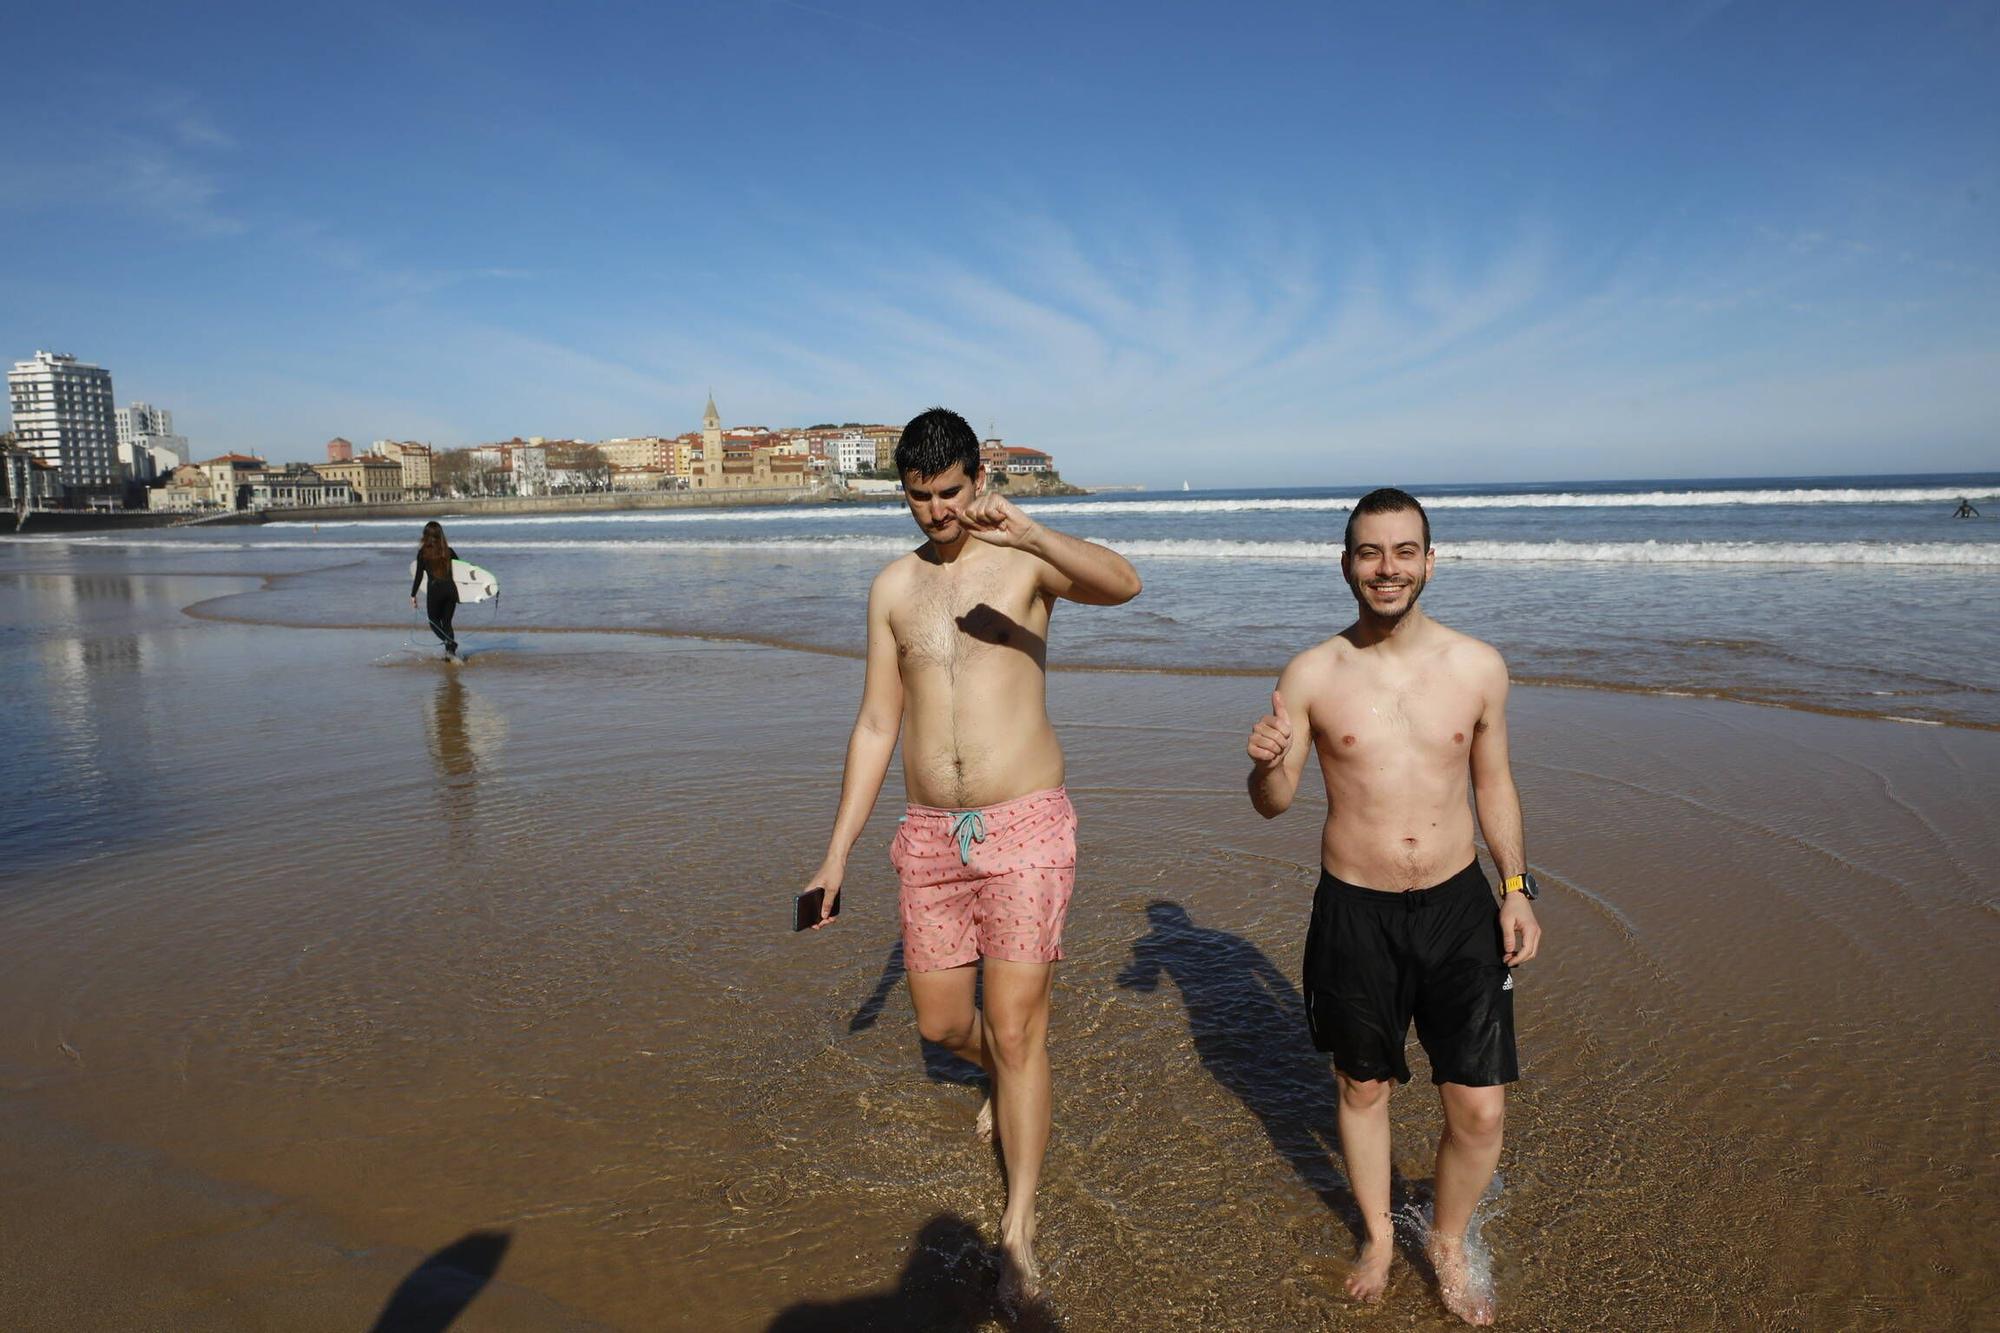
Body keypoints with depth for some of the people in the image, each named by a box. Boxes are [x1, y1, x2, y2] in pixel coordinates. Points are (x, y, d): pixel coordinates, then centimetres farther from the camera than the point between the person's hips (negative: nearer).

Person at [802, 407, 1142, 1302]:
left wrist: (1030, 533, -43)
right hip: (930, 834, 4)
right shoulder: (893, 586, 7)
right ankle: (1008, 1078, 50)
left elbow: (1123, 585, -27)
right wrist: (837, 854, 7)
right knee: (939, 1022, 14)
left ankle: (1018, 1228, 15)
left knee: (1016, 1028, -3)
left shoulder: (1026, 562, -5)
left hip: (1025, 827, -4)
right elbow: (876, 726, 9)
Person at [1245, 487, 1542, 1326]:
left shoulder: (1478, 666, -2)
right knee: (1362, 1088, 17)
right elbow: (1273, 805, -2)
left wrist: (1516, 888, 5)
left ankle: (1448, 1245, 33)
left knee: (1480, 1110, 3)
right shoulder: (1311, 675, -7)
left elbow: (1493, 783, 10)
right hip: (1354, 912, -1)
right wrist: (1266, 764, -23)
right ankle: (1378, 1236, 44)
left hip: (1458, 908, 1)